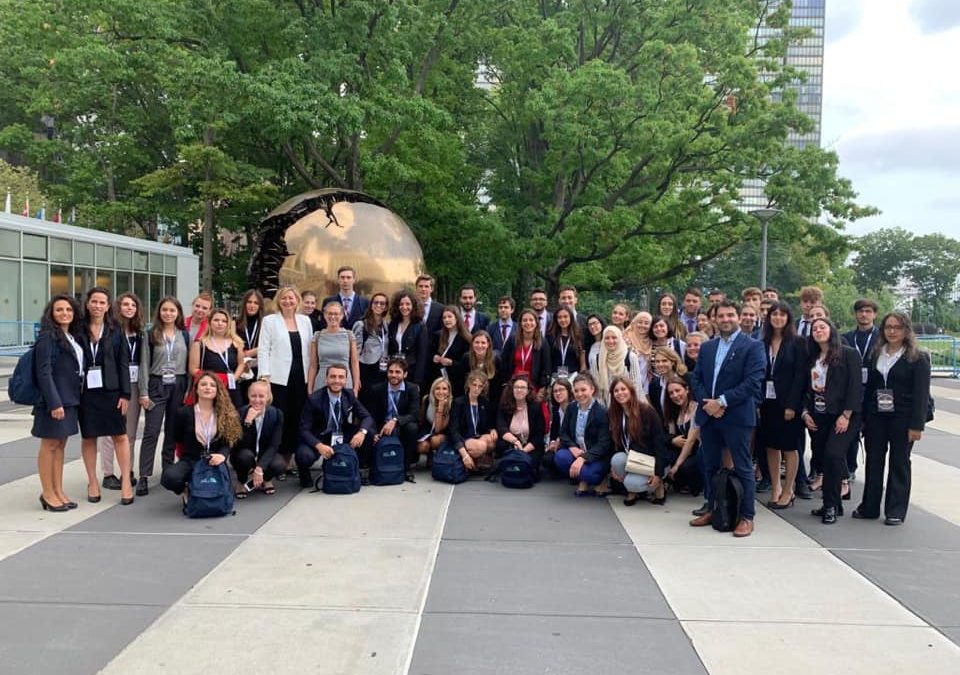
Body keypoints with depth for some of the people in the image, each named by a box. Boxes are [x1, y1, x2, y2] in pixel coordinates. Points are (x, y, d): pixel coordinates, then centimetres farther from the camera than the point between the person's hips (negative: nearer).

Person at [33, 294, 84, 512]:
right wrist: (54, 403, -21)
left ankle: (58, 491, 18)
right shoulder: (48, 337, -10)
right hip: (55, 400, -8)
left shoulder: (73, 337, 13)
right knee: (50, 445, 0)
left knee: (61, 445, 12)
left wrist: (75, 398, 9)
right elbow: (44, 372, -16)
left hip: (70, 399, 8)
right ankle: (47, 493, 8)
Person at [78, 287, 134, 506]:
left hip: (111, 390, 0)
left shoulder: (115, 331, 3)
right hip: (86, 391, 0)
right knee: (88, 437, 9)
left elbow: (123, 363, 1)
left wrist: (125, 394, -4)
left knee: (120, 436, 1)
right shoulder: (79, 330, 2)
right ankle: (93, 482, 20)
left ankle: (126, 481, 8)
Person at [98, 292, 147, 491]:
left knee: (130, 432, 10)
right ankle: (108, 474, 6)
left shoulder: (139, 333, 12)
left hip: (133, 386, 5)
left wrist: (144, 391, 10)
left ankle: (129, 471, 19)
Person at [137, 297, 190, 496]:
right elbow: (145, 365, 0)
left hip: (179, 385, 2)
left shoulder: (185, 335, 7)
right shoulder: (151, 335, 2)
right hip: (157, 385, -2)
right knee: (151, 432, -6)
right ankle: (144, 477, -6)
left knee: (173, 431, 7)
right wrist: (143, 392, -5)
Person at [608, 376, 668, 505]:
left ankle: (658, 485, 4)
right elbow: (616, 443, 8)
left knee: (631, 483, -29)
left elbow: (659, 442, -14)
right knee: (617, 459, -28)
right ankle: (633, 491, -2)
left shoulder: (647, 412, -13)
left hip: (652, 461, -5)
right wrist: (613, 467, -8)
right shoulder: (614, 415, 4)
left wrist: (658, 473, -20)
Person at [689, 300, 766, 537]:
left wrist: (722, 401, -16)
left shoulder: (753, 346, -3)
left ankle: (747, 517, 8)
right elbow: (696, 379, 11)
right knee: (710, 466, 13)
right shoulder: (707, 348, 15)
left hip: (737, 417, -6)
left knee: (743, 468, 0)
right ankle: (713, 510, 25)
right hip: (708, 415, 6)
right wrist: (706, 403, -7)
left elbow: (752, 381, -13)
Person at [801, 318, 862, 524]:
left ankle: (831, 506, -5)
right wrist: (805, 412, 2)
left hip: (841, 415, -6)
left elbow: (854, 386, -9)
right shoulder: (811, 358, 13)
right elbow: (807, 388, 15)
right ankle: (832, 504, 18)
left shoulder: (848, 354, -4)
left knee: (832, 455, -16)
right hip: (817, 417, 6)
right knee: (821, 457, 5)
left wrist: (846, 416, -15)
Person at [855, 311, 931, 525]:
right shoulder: (875, 355, 9)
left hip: (902, 418, -4)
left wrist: (916, 425, -14)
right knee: (873, 461, 8)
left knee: (899, 463, 6)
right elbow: (868, 387, 9)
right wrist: (864, 418, 4)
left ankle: (896, 511, 14)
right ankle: (869, 507, 18)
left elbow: (921, 393, -9)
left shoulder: (918, 359, -5)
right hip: (876, 417, 4)